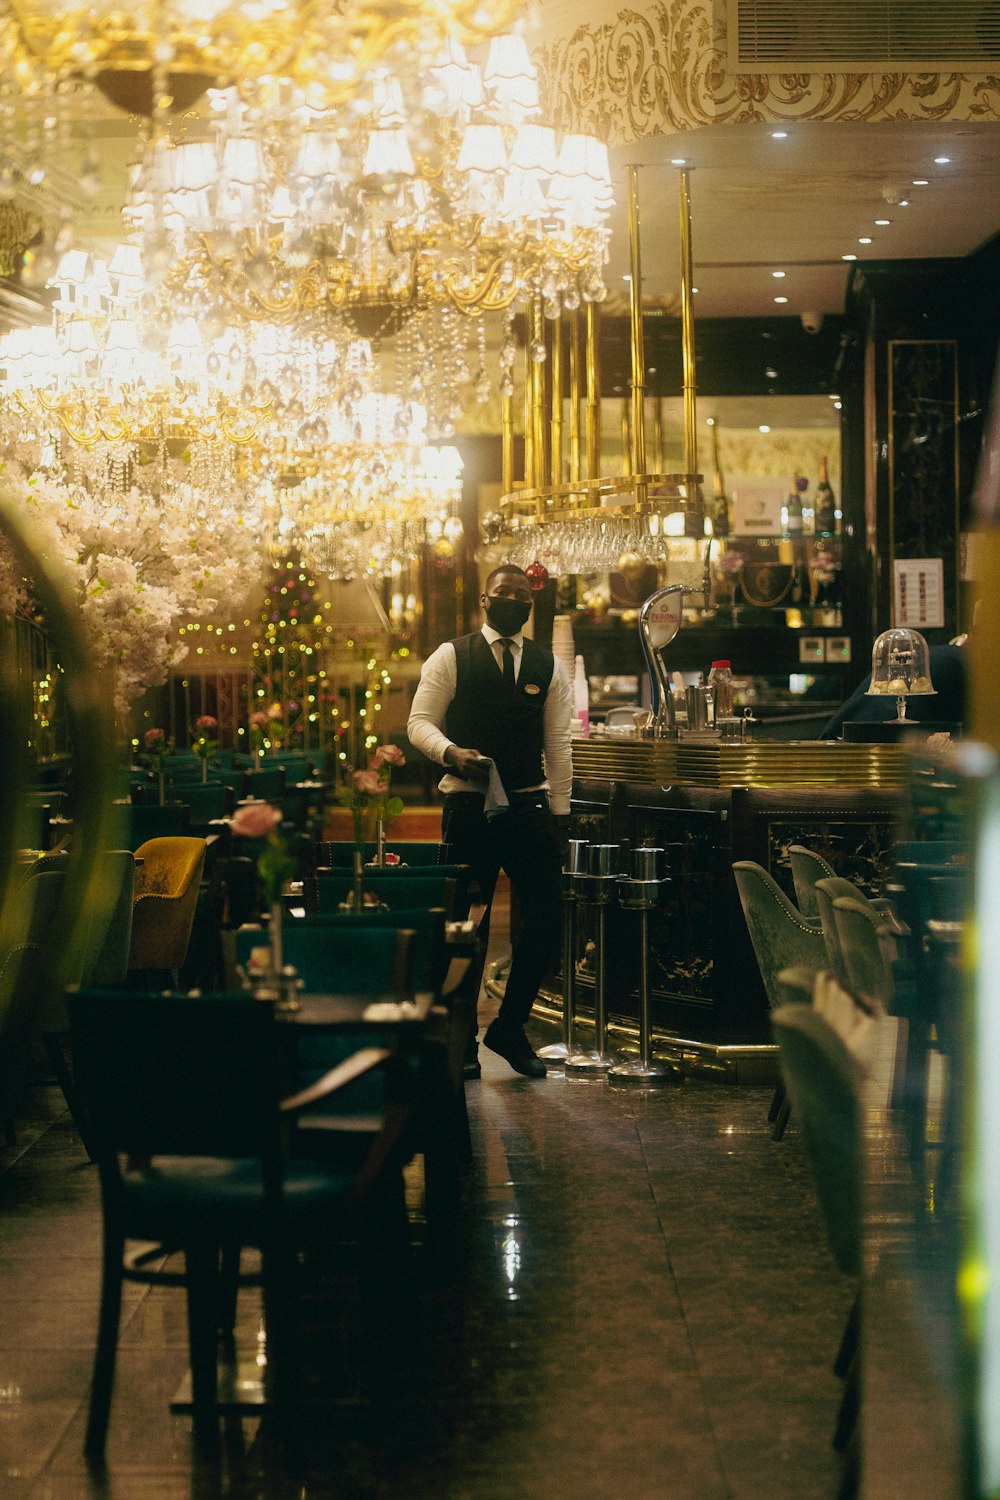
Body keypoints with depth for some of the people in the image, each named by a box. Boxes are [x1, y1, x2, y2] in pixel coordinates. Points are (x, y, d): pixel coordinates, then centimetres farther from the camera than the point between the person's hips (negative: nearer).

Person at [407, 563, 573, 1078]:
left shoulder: (549, 667, 11)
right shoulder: (451, 657, 2)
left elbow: (558, 744, 10)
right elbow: (420, 721, -2)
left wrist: (560, 812, 6)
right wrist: (452, 753, -21)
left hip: (530, 805, 3)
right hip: (468, 804, -3)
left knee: (545, 919, -1)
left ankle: (510, 1026, 17)